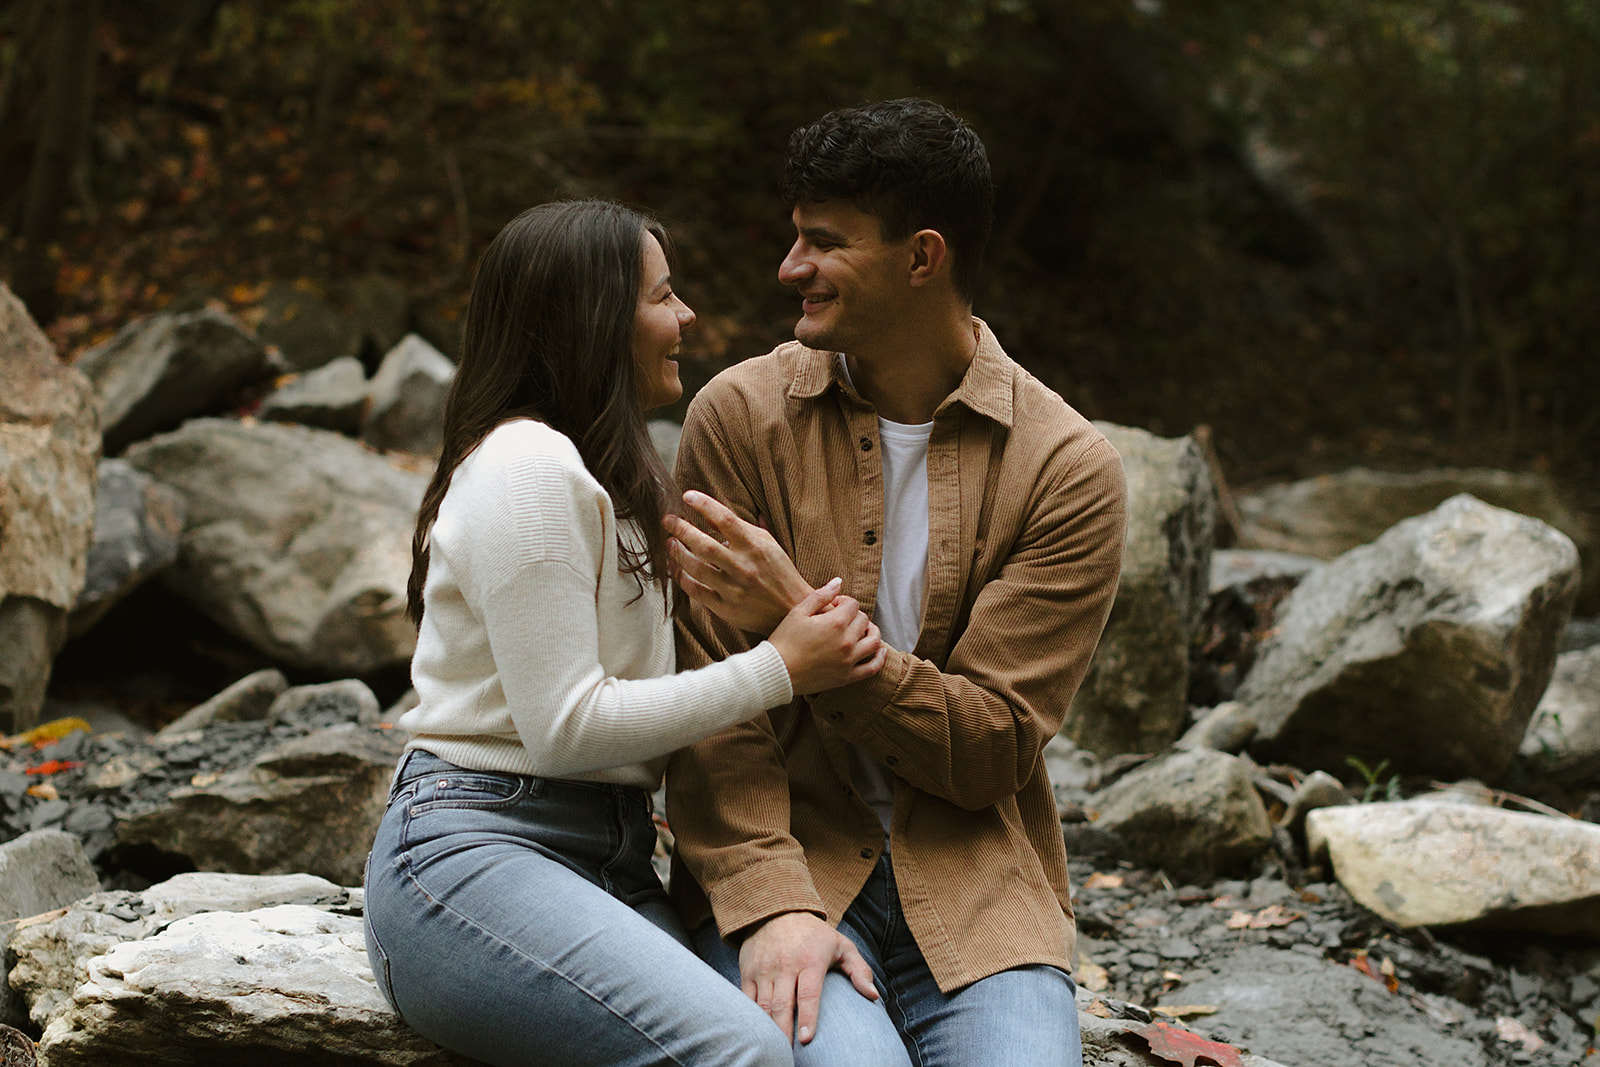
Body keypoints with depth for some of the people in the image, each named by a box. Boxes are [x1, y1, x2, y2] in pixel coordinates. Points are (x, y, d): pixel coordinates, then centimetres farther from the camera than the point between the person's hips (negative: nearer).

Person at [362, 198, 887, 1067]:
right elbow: (566, 728, -15)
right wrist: (780, 669, -9)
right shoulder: (528, 469, -8)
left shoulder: (604, 478, 23)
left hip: (608, 862, 8)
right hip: (472, 855, -8)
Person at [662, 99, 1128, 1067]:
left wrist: (799, 623, -18)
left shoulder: (1069, 468, -2)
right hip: (783, 862, 0)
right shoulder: (741, 414, 1)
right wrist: (765, 902, -18)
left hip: (971, 879, 1)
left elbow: (992, 747, -7)